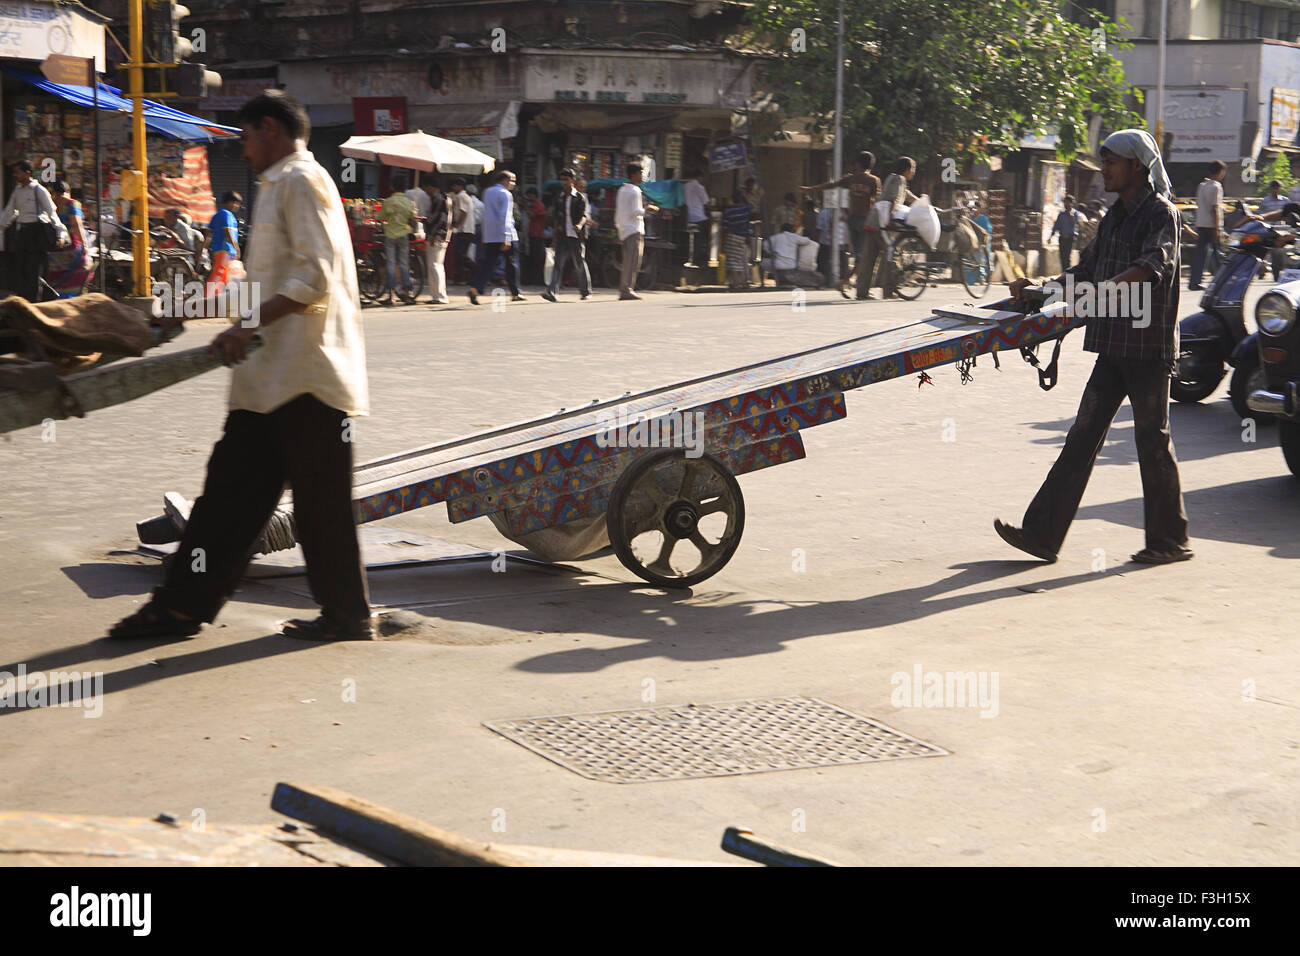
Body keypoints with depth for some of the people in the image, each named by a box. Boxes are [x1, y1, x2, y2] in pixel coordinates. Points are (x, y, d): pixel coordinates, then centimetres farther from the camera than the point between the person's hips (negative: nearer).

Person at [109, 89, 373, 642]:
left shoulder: (301, 181, -10)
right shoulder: (280, 186, 22)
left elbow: (316, 276, -20)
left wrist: (251, 324, -21)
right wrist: (245, 331, 20)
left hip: (306, 372, -10)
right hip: (273, 374, 10)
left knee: (320, 501, -2)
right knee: (231, 488, 9)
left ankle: (347, 615, 9)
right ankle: (182, 606, 13)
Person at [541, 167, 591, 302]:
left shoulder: (580, 197, 0)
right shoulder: (559, 198, 13)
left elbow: (584, 215, -8)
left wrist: (580, 225, -28)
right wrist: (556, 231, 13)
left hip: (576, 236, -3)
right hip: (562, 236, 3)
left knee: (580, 263, 3)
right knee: (558, 263, -8)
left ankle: (586, 292, 17)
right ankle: (552, 292, -19)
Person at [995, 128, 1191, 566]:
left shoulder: (1160, 213, -8)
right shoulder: (1116, 216, 18)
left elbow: (1154, 264, -27)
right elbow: (1085, 271, 23)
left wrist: (1103, 290, -40)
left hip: (1148, 348, -8)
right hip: (1114, 348, 8)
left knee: (1152, 440, 0)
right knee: (1083, 438, 4)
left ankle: (1170, 541, 13)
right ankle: (1043, 534, 3)